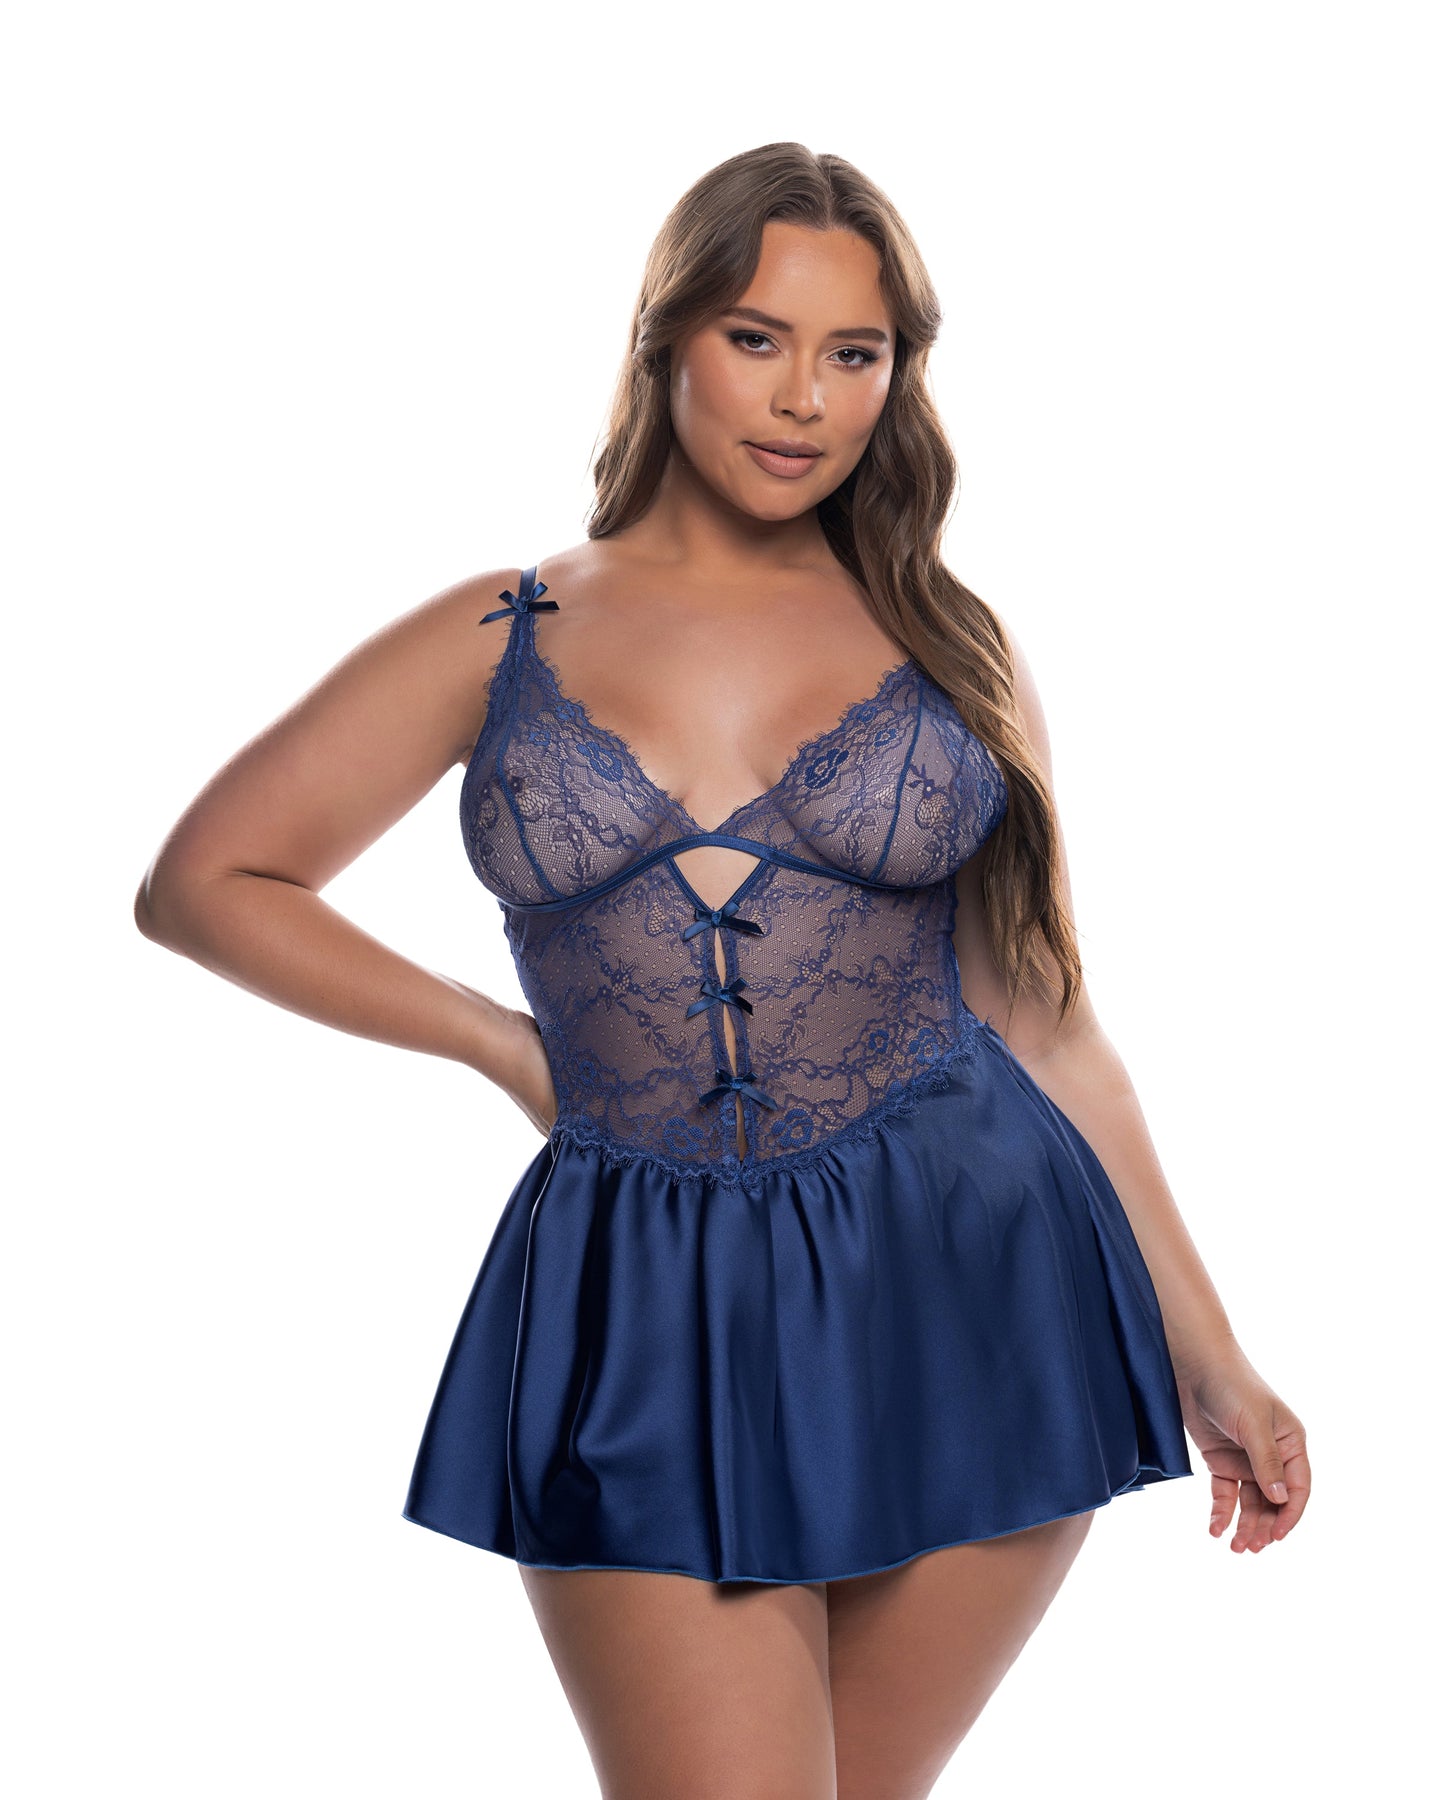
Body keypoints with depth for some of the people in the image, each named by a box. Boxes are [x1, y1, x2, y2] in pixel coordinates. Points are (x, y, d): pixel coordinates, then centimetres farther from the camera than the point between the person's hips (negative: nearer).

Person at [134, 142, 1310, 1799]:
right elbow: (201, 882, 10)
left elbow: (1048, 1023, 10)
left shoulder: (947, 645, 8)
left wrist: (1205, 1358, 9)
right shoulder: (503, 639, 6)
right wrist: (505, 1045, 5)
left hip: (963, 1296, 1)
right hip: (652, 1336, 0)